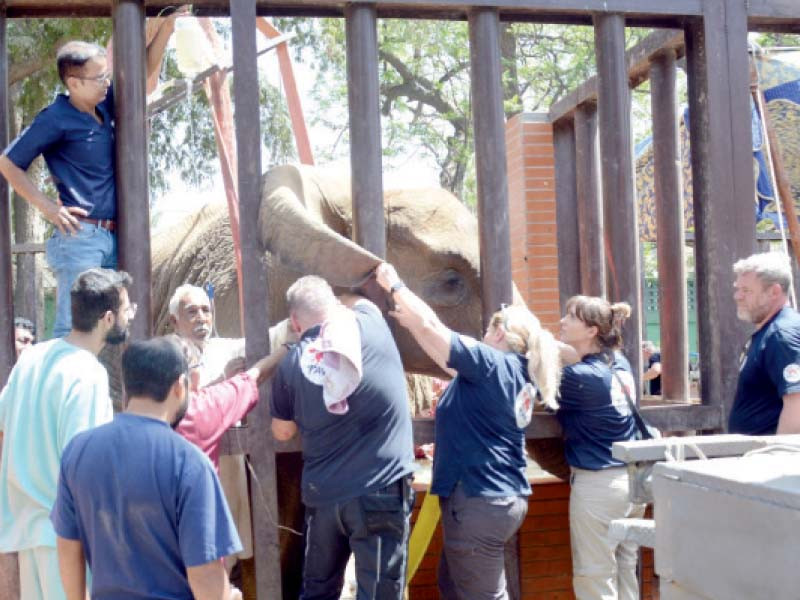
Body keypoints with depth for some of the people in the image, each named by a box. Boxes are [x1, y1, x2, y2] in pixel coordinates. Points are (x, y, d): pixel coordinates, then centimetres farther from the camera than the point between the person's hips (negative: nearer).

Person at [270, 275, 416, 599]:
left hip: (322, 495, 3)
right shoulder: (369, 325, -4)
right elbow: (357, 300, 23)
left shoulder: (291, 365, 1)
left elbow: (283, 431, 15)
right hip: (380, 491, -3)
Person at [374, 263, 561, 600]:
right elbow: (444, 354, 23)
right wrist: (410, 322, 26)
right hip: (505, 497, 9)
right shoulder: (511, 371, 12)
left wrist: (395, 285, 0)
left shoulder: (490, 362, -14)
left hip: (479, 500, -9)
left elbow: (431, 326, -14)